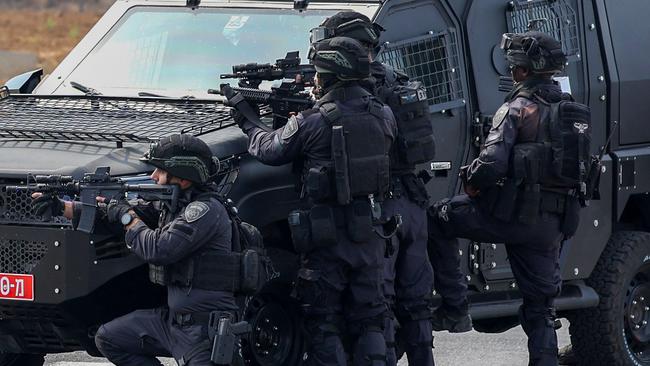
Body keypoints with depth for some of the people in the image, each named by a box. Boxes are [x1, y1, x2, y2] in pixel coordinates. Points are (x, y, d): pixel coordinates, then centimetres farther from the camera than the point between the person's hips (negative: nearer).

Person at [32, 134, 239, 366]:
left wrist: (128, 217, -8)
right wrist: (62, 208, 6)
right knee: (108, 338, 12)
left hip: (203, 327, -9)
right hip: (173, 318, 9)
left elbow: (158, 250, -25)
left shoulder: (206, 210, -17)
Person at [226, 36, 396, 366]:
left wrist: (245, 121, 19)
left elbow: (268, 150, 0)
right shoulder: (382, 116, 1)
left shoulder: (312, 123, -13)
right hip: (369, 233, 5)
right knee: (367, 320, 12)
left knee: (323, 323, 5)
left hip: (325, 238, -4)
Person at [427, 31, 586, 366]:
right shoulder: (571, 112, 13)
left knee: (437, 219, 10)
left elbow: (492, 164, -20)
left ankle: (453, 296, 6)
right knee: (540, 304, 11)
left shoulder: (517, 110, -10)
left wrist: (470, 182, -1)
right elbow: (582, 166, 21)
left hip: (513, 213, -7)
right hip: (553, 224, 7)